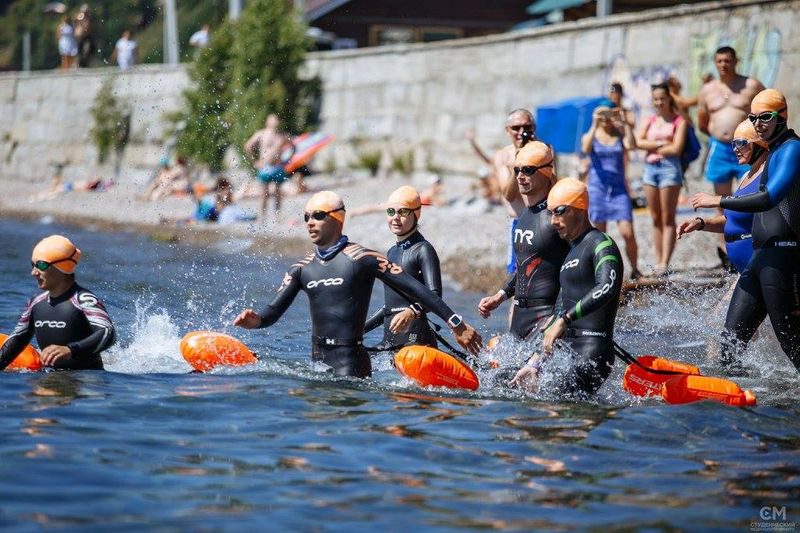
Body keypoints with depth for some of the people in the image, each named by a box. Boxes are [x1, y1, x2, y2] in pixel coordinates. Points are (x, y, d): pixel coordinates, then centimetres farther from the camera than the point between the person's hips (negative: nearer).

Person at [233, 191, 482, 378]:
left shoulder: (361, 258, -7)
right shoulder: (302, 268, 12)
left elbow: (415, 289, -9)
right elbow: (275, 310, 8)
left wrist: (456, 323, -14)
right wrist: (256, 320, -17)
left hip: (351, 363, -7)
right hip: (316, 362, 7)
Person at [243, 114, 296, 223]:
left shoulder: (282, 136, 7)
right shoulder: (261, 134, 0)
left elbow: (292, 147, 22)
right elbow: (247, 147, 5)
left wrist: (286, 160, 11)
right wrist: (255, 161, 0)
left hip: (278, 168, 3)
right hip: (264, 168, -3)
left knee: (278, 193, 4)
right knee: (264, 195, -4)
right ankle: (261, 218, -2)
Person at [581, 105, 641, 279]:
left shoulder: (620, 135, 8)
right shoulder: (590, 136, 6)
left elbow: (632, 145, -13)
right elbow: (585, 149, -16)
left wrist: (625, 123, -18)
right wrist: (594, 127, -22)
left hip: (619, 189, 0)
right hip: (597, 188, 0)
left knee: (628, 233, -9)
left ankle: (635, 269, 5)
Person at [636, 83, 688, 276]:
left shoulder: (679, 122, 1)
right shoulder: (650, 121, 16)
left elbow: (676, 149, -9)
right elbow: (639, 142, 3)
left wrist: (651, 147, -1)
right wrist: (660, 144, -8)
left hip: (669, 167, -5)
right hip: (650, 168, 5)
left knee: (668, 218, -7)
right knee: (655, 218, 5)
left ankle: (665, 263, -12)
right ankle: (658, 260, 7)